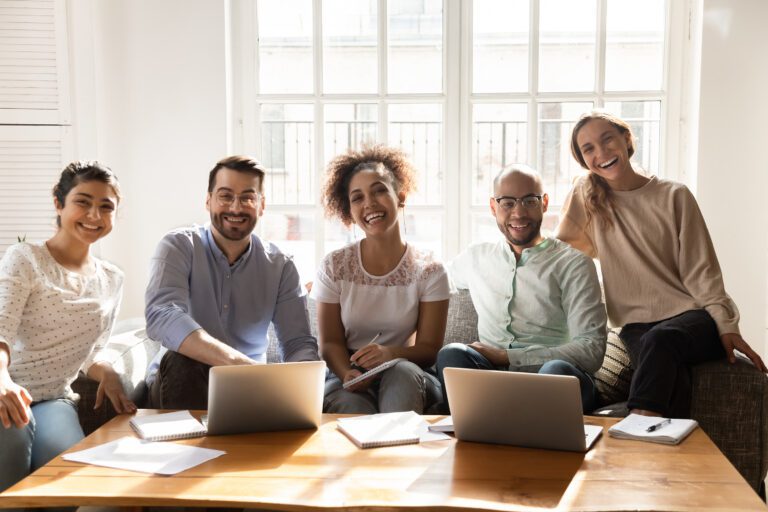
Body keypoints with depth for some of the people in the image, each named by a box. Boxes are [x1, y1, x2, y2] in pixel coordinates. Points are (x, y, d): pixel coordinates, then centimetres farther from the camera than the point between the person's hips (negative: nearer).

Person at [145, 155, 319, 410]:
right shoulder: (178, 246, -8)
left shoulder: (280, 266, 2)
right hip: (179, 381, 0)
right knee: (181, 361, -34)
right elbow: (161, 316, -27)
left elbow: (299, 344, -4)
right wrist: (238, 362, -43)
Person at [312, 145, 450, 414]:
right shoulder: (334, 266, 2)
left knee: (402, 371, -36)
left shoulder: (428, 270, 0)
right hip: (348, 381, 0)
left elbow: (430, 349, -3)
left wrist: (391, 353, -26)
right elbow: (331, 342, 2)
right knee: (350, 402, -36)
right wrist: (348, 374, -22)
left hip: (407, 381, 1)